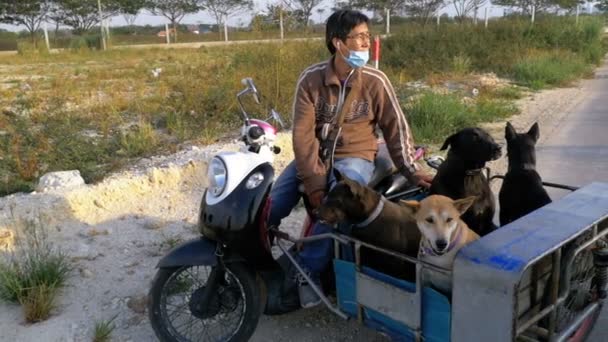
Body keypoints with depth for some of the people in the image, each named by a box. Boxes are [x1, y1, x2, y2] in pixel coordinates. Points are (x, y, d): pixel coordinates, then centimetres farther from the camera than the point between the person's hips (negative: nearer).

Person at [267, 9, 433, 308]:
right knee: (270, 206, -15)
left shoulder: (375, 81, -8)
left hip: (354, 158, -1)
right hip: (314, 155, 2)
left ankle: (306, 271, -14)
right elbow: (303, 134, -12)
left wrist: (411, 171, -8)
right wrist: (313, 181, -20)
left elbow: (396, 128, -1)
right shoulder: (310, 79, -8)